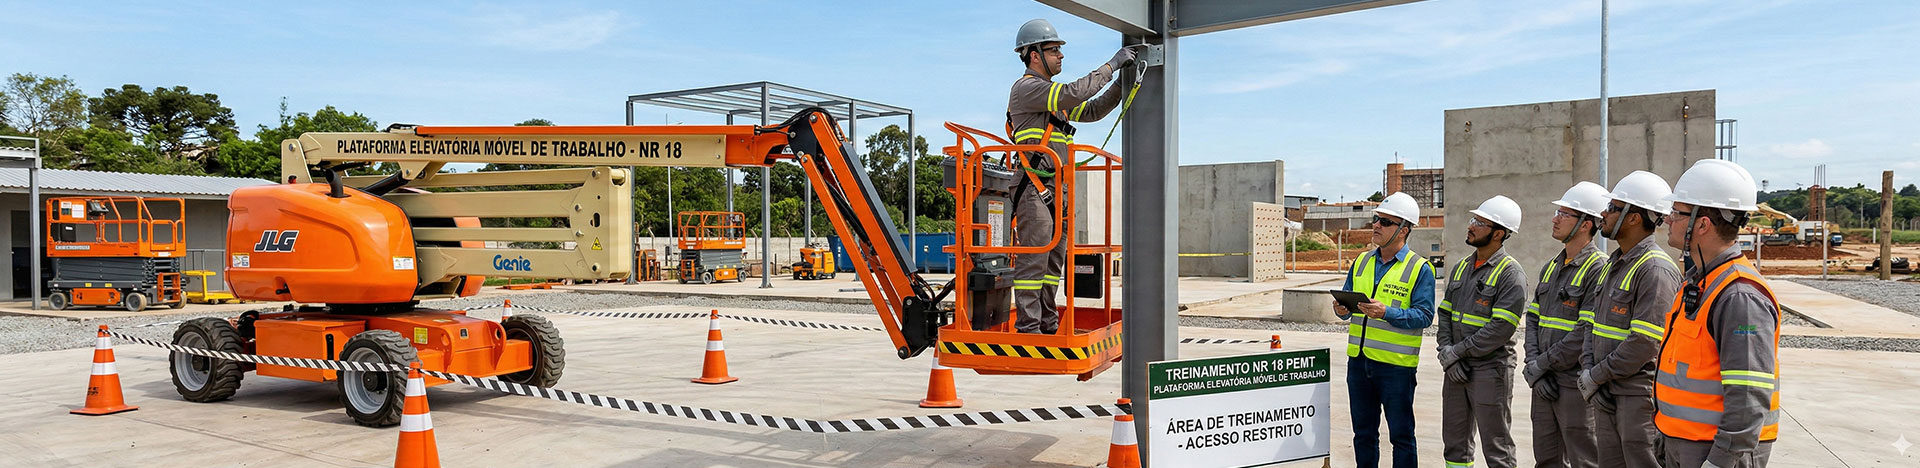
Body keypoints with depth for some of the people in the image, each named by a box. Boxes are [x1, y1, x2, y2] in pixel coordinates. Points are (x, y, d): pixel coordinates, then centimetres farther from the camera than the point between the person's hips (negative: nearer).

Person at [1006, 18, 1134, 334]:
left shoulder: (1053, 94, 23)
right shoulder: (1026, 87, -7)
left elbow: (1090, 111, 25)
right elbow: (1074, 94, -19)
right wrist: (1111, 65, -11)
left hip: (1058, 191, 10)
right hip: (1035, 190, -10)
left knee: (1053, 261, 11)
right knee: (1032, 261, -9)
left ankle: (1048, 325, 18)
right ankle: (1028, 328, -7)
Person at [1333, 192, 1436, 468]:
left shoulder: (1419, 269, -5)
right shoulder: (1362, 262, 12)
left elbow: (1424, 316, -13)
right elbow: (1346, 299, 16)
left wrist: (1386, 313, -26)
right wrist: (1342, 309, -8)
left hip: (1396, 363, -5)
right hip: (1358, 360, 5)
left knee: (1401, 434, 4)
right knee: (1363, 432, 14)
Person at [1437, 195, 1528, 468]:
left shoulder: (1510, 274, -10)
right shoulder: (1461, 268, 13)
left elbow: (1501, 328, -18)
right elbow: (1445, 313, 11)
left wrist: (1457, 351, -15)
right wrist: (1447, 354, -4)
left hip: (1490, 370, -7)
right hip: (1456, 371, 7)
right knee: (1455, 444, 15)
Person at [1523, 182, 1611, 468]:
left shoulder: (1599, 269, -12)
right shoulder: (1551, 267, 14)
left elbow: (1588, 334, -19)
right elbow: (1533, 319, 12)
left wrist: (1540, 364, -14)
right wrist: (1534, 371, -2)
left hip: (1576, 384, -8)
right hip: (1544, 384, 8)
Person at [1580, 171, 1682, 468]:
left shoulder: (1656, 270, -16)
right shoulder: (1614, 264, 13)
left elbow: (1645, 343, -22)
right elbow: (1593, 323, 13)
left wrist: (1596, 376, -15)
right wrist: (1588, 371, -1)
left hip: (1640, 396, -9)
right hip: (1607, 395, 9)